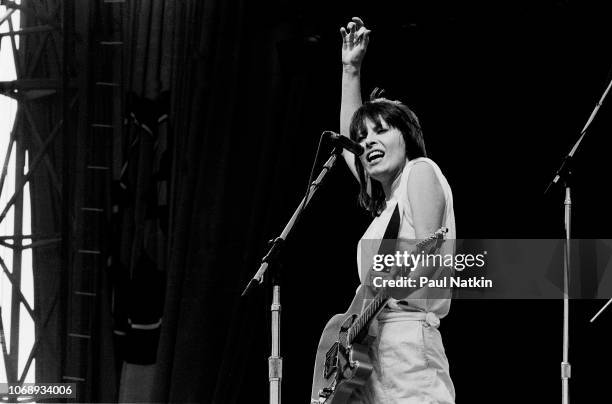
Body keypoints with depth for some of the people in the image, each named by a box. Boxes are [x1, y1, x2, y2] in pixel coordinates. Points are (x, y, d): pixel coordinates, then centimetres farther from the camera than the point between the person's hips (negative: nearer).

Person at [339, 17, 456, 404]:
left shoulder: (420, 172, -1)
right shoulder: (385, 201, 23)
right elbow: (345, 141, 33)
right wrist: (351, 68, 34)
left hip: (406, 339, -9)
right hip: (371, 347, 9)